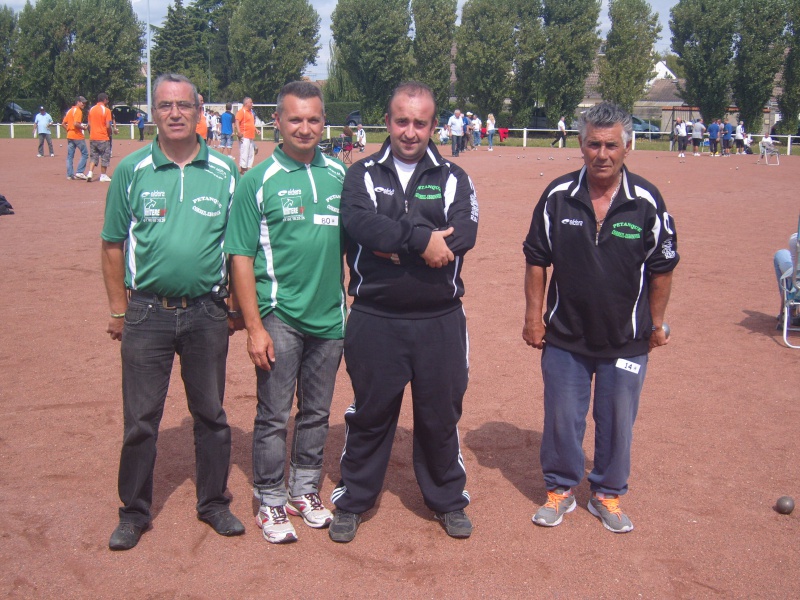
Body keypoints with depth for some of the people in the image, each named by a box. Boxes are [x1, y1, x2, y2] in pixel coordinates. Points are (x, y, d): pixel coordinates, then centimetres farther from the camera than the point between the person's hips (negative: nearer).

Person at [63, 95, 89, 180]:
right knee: (85, 154, 2)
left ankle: (70, 174, 7)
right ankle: (79, 172, -6)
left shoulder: (69, 111, 15)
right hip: (78, 136, -8)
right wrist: (83, 127, -8)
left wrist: (69, 130, 16)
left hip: (69, 136, 8)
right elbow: (76, 124, -23)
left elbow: (63, 123, 14)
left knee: (70, 156, 8)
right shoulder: (78, 111, -11)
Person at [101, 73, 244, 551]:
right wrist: (119, 309, 2)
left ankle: (214, 502, 29)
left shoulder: (224, 172, 2)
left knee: (211, 414, 13)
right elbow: (114, 245, 4)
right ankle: (134, 512, 23)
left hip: (207, 313, 1)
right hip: (147, 312, 0)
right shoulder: (132, 171, 1)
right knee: (140, 419, 7)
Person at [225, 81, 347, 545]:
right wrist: (254, 327, -11)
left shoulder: (340, 175, 7)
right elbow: (241, 257, -6)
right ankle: (271, 502, 19)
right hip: (280, 318, -4)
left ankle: (305, 490, 32)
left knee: (317, 414, 15)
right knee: (274, 416, 4)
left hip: (330, 317, 4)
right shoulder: (259, 181, -4)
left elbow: (354, 242, 13)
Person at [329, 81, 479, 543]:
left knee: (441, 416, 13)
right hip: (375, 320, -1)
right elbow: (359, 223, -18)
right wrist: (421, 239, -22)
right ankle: (353, 501, 28)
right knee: (370, 414, 11)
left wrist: (391, 242, -16)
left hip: (440, 321, 1)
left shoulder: (453, 179, 5)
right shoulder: (362, 175, 4)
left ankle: (448, 500, 31)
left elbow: (463, 235, -14)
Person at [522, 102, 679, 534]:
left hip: (626, 340, 0)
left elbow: (662, 268, 1)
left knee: (617, 421, 12)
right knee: (561, 418, 10)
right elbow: (536, 260, 3)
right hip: (564, 336, 1)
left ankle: (607, 494, 31)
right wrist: (533, 315, 1)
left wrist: (655, 323, 5)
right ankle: (561, 488, 31)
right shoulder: (558, 197, -5)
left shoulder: (647, 202, -8)